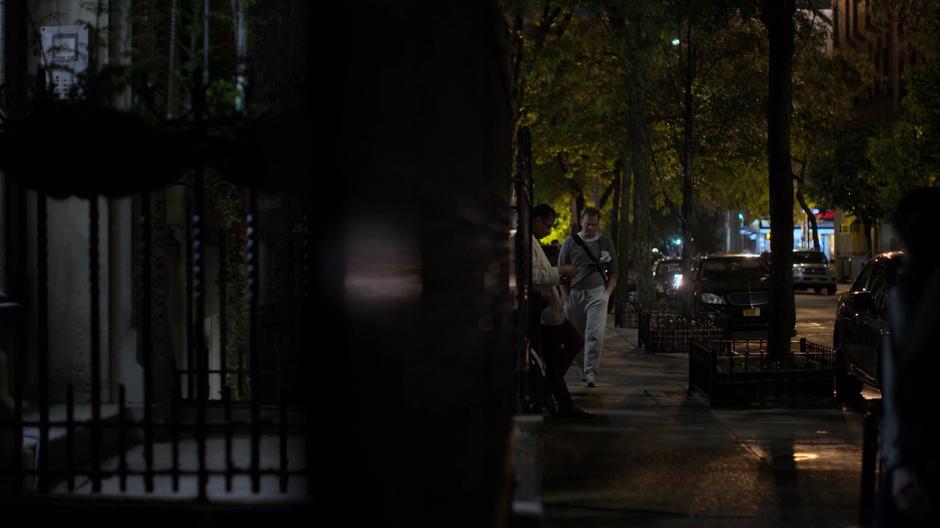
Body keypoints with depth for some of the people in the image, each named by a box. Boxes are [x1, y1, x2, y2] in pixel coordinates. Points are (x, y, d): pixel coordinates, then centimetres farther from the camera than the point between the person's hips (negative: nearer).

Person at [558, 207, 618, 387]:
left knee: (595, 335, -14)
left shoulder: (606, 242, 9)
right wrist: (564, 295, 2)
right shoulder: (570, 242, 6)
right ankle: (584, 369, 19)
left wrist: (607, 292, 1)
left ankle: (591, 372, -15)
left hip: (597, 293, -1)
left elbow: (613, 271, 14)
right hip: (574, 293, 1)